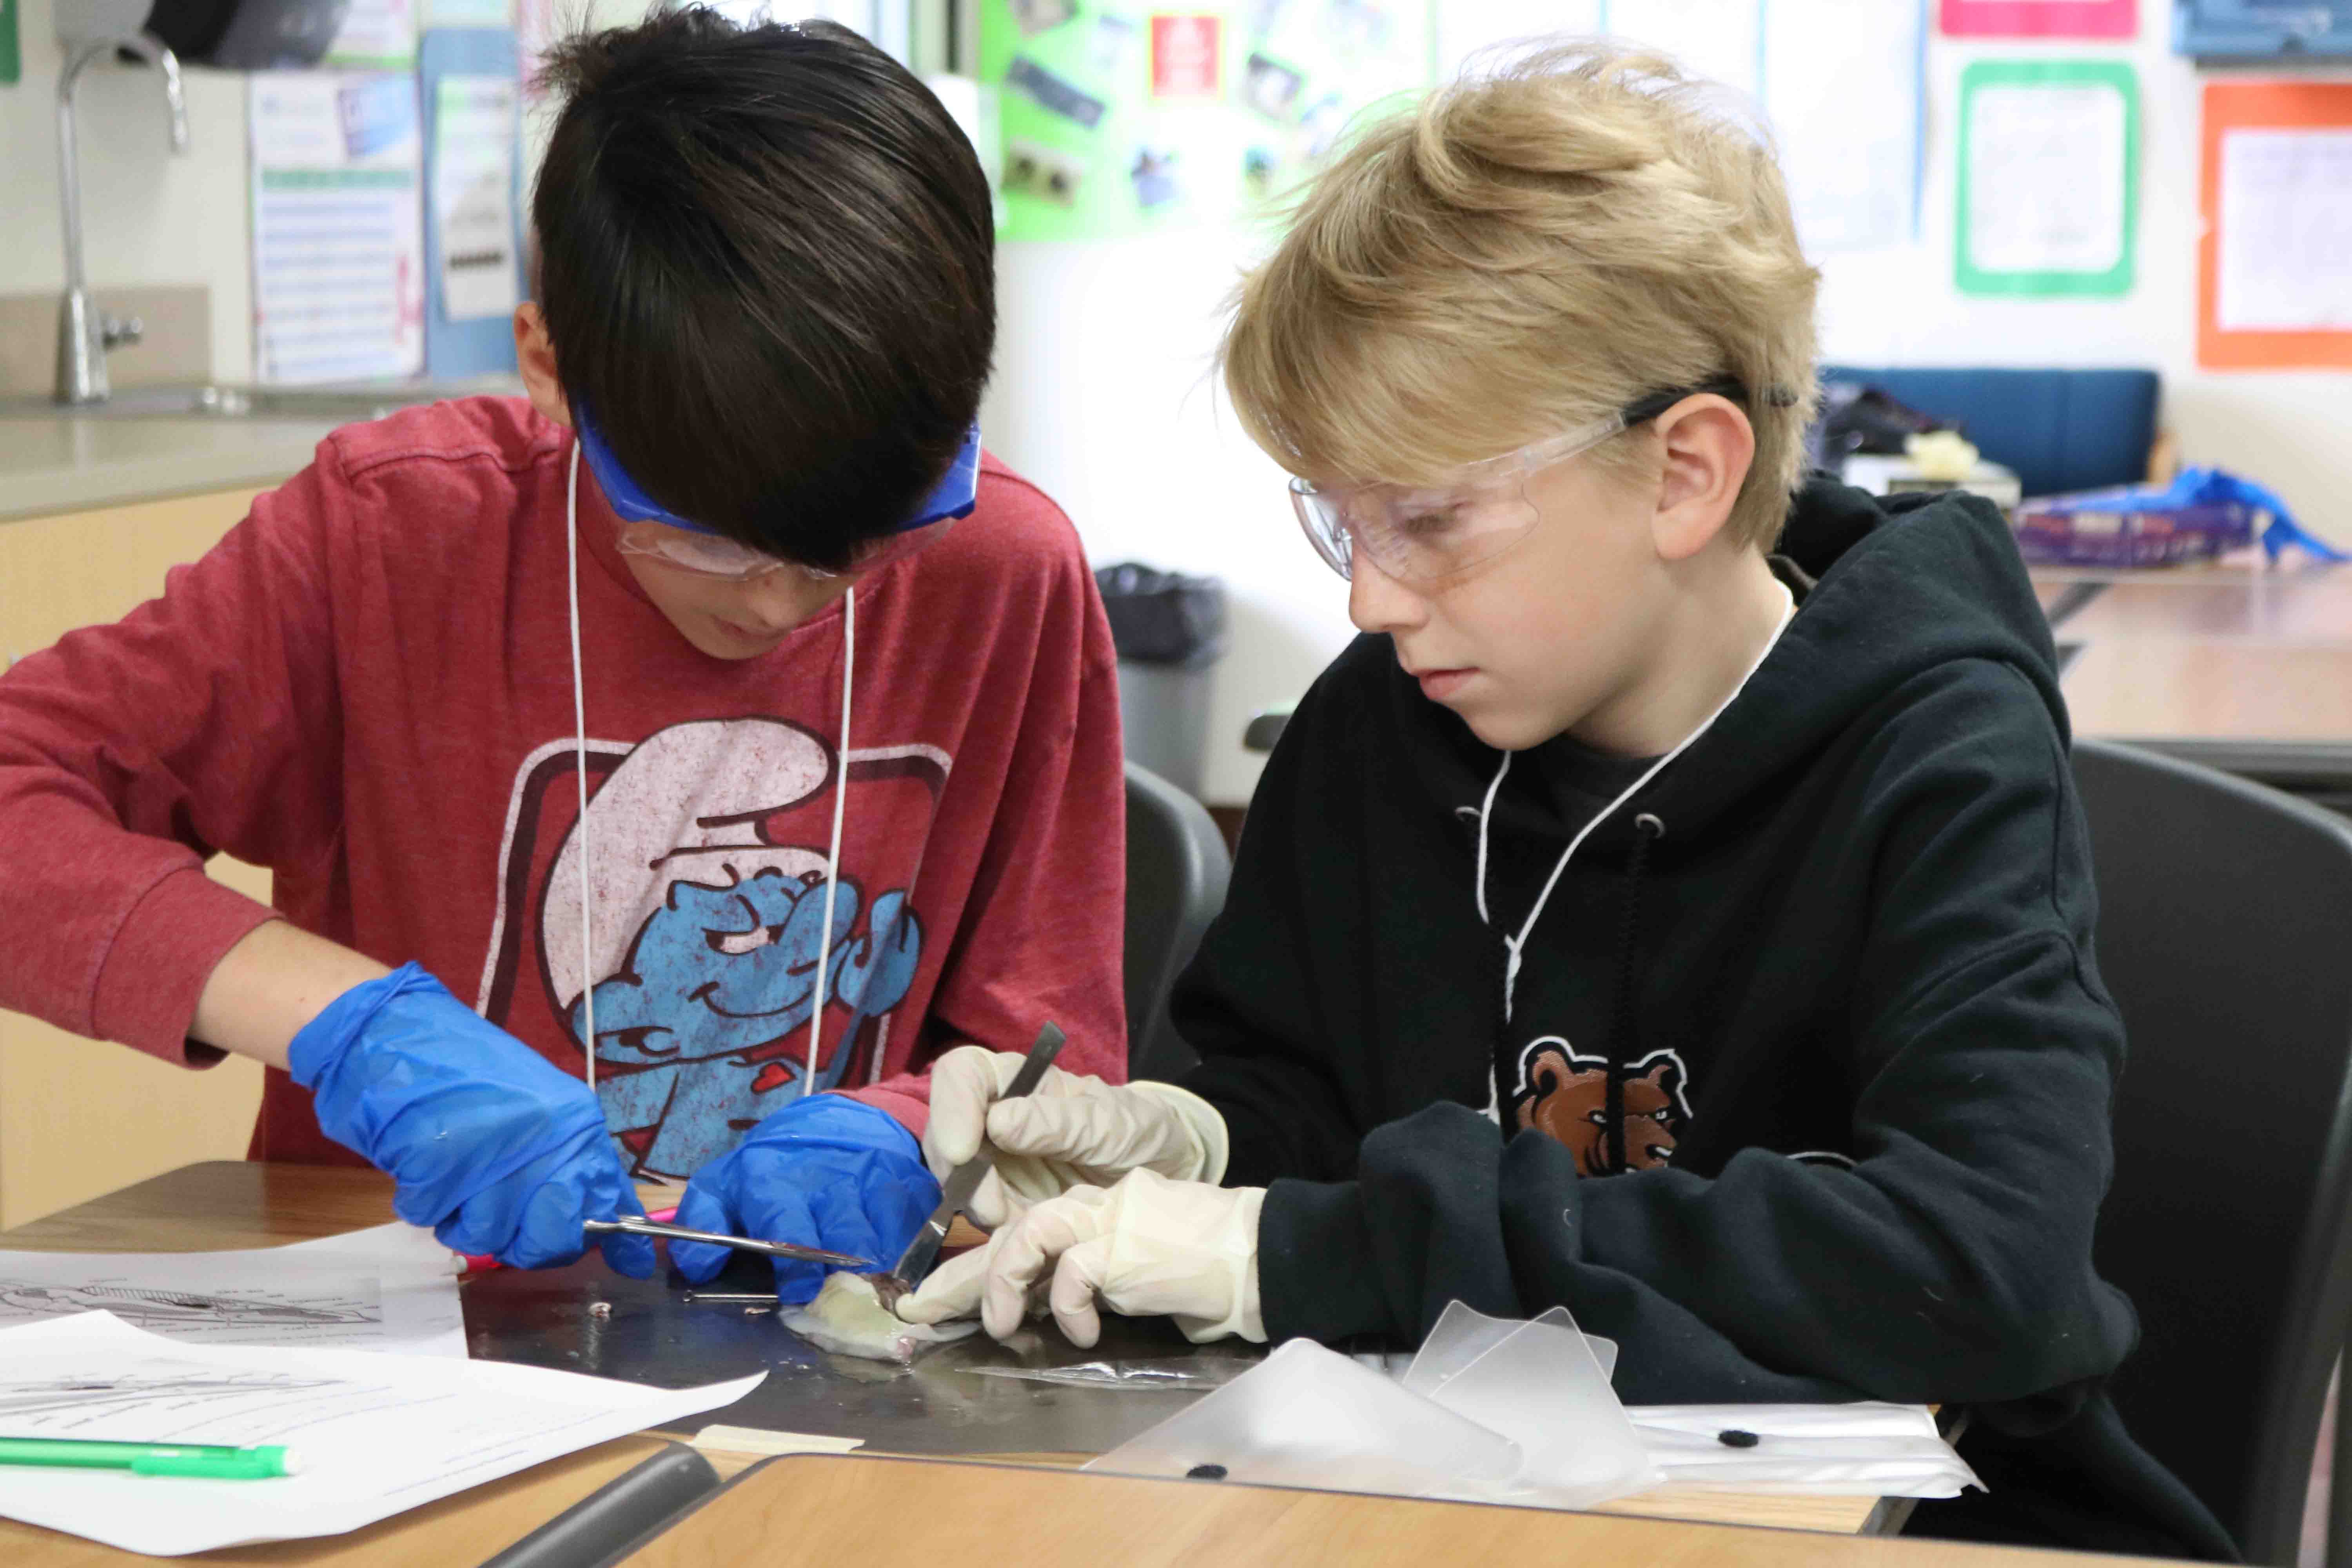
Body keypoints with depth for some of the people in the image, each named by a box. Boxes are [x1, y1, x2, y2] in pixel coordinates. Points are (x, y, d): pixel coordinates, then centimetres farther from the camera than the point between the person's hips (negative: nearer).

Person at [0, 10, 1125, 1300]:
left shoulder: (1007, 580, -4)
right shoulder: (396, 531, -9)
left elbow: (1053, 1053, 2)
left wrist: (886, 1140, -19)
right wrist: (354, 1024, -26)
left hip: (814, 1348, 0)